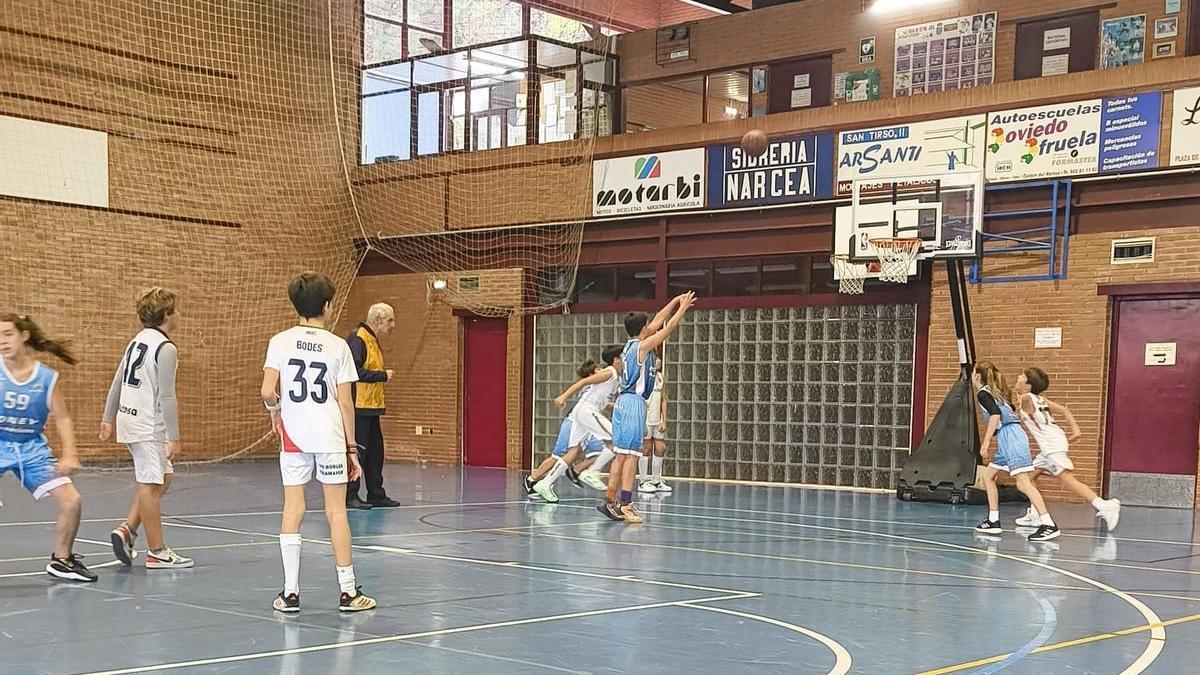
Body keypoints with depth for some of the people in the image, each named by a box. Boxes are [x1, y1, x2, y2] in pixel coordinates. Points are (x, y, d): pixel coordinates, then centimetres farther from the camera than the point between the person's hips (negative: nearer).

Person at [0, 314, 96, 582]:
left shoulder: (47, 377, -6)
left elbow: (62, 418, 0)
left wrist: (69, 456, -10)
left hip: (32, 448, 2)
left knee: (72, 500, -3)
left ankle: (61, 560, 19)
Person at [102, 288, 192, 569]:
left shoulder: (137, 341, 12)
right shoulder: (165, 348, -15)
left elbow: (117, 382, 16)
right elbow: (166, 396, -18)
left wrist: (108, 418, 23)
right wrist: (174, 437, -16)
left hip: (128, 418, 9)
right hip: (148, 425, -9)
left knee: (163, 477, 18)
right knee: (151, 485, -2)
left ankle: (127, 529, 12)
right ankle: (157, 552, 5)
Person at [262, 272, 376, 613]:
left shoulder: (280, 341, 0)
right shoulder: (338, 346, -2)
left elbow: (267, 391, -9)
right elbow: (345, 401, -1)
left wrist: (275, 409, 14)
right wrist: (352, 447, 5)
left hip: (293, 435, 1)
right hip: (330, 436, -1)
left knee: (292, 510, 6)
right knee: (336, 511, 4)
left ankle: (290, 593, 7)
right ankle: (348, 591, 9)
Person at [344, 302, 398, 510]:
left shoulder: (373, 339, 18)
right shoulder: (357, 338, -14)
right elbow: (355, 372, -23)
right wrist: (383, 376, -16)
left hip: (371, 408, 10)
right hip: (358, 407, -10)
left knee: (375, 452, 12)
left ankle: (376, 494, 19)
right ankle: (349, 496, 1)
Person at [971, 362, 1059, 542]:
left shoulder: (982, 393, -2)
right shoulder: (995, 392, 24)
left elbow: (996, 414, -17)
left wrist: (986, 442, -17)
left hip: (1010, 437, -10)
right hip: (1007, 440, 10)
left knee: (1023, 483, -16)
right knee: (988, 475, 18)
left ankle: (1048, 525, -24)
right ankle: (993, 521, 19)